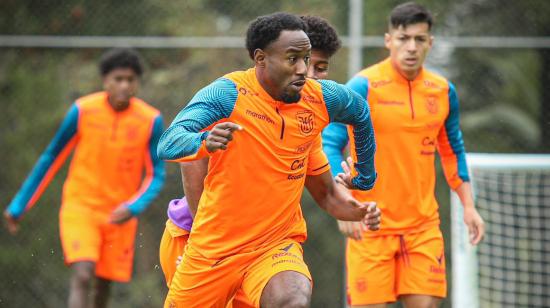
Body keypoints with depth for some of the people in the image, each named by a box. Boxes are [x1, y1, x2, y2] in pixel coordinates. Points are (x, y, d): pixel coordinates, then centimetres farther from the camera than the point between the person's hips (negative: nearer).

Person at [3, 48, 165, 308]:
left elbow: (156, 175, -3)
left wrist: (133, 207, -22)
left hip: (119, 215, 2)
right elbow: (51, 159, 1)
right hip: (80, 206, -2)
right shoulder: (83, 111, -10)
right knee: (82, 275, -20)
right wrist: (19, 205, 4)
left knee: (104, 282, 8)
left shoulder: (151, 121, -8)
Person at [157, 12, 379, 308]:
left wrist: (365, 175, 20)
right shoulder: (228, 93, -16)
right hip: (213, 247, -1)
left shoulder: (319, 99, -3)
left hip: (277, 246, 1)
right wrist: (203, 142, -49)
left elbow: (360, 110, 21)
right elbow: (166, 144, -28)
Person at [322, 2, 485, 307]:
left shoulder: (444, 91, 6)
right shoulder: (364, 86, -9)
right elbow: (329, 145, -12)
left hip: (423, 225, 4)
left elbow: (453, 151, 20)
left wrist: (468, 206, 12)